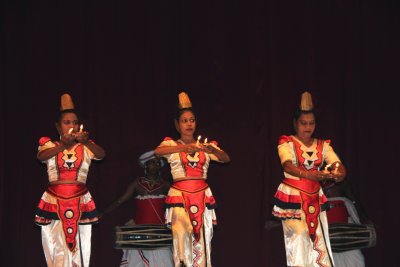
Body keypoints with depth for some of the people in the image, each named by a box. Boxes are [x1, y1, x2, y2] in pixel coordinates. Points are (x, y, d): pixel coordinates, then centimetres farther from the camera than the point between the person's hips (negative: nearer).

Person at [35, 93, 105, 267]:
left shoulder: (86, 147, 11)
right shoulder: (50, 145, 9)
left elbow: (101, 154, -10)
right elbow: (41, 156, -14)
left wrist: (86, 142, -30)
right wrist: (63, 146, -31)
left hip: (80, 203, 1)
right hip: (54, 202, -1)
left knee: (79, 250, -1)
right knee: (59, 250, -6)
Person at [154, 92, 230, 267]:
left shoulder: (205, 146, 15)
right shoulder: (172, 144, 9)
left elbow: (225, 158, 0)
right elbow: (157, 151, -13)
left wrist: (213, 150, -22)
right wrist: (182, 148, -27)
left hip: (202, 195, 2)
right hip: (179, 195, -2)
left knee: (202, 237, -4)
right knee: (182, 233, -18)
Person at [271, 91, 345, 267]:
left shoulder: (322, 146, 11)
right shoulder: (287, 143, -1)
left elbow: (337, 164, -4)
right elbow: (287, 166, -20)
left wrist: (339, 173, -30)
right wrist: (310, 175, -38)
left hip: (315, 198, 4)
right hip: (292, 197, -4)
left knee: (318, 239, -1)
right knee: (298, 236, -14)